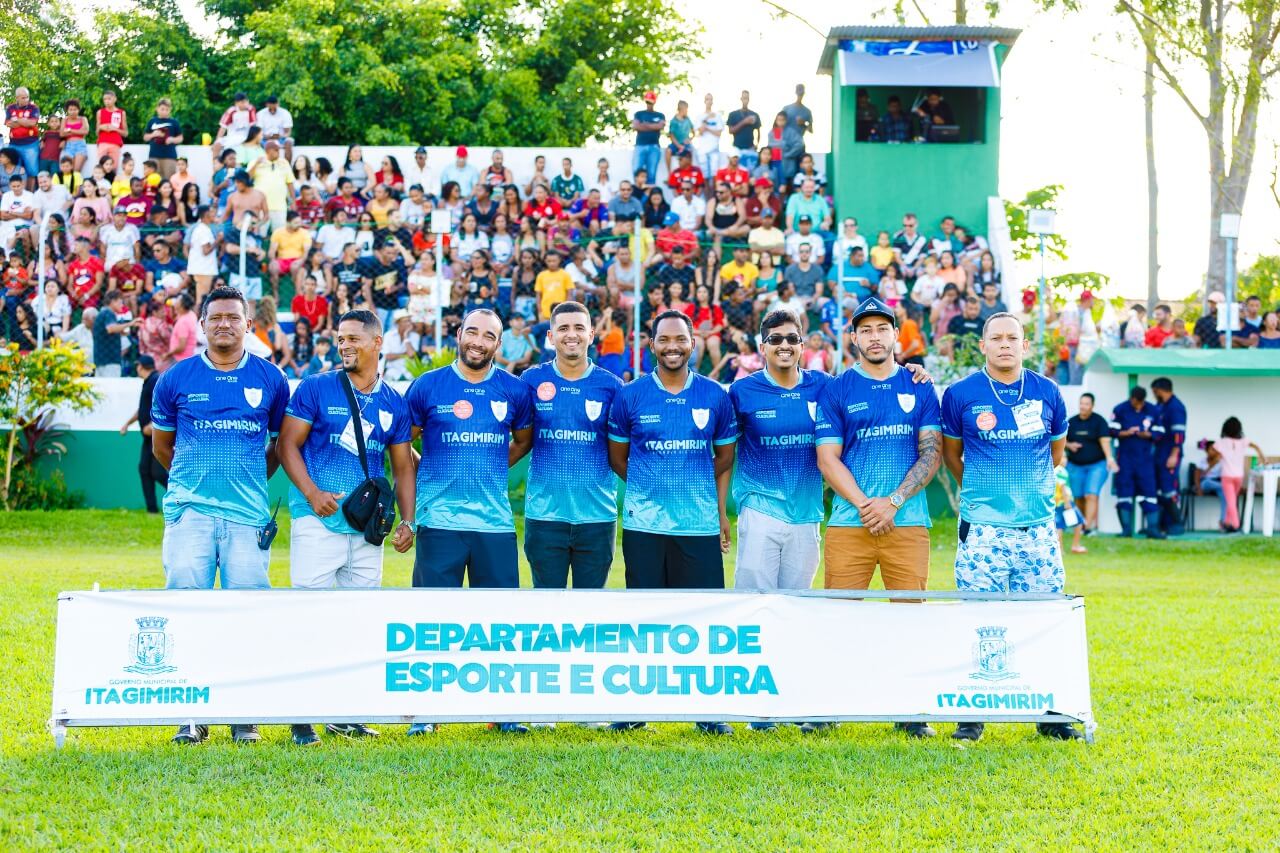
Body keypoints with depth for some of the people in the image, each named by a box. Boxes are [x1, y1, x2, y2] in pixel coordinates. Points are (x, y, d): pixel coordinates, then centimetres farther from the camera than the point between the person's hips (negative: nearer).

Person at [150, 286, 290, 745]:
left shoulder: (270, 379, 8)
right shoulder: (176, 379, 7)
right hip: (189, 512, 0)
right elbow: (161, 446, 20)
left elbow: (280, 445, 21)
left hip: (248, 514, 0)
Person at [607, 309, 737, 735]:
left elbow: (725, 458, 13)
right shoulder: (630, 396, 2)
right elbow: (617, 457, 13)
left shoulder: (714, 396, 5)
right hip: (643, 525, 0)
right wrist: (654, 485, 10)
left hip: (700, 525, 0)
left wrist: (720, 510, 5)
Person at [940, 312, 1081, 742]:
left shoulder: (1047, 392, 5)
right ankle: (971, 716, 8)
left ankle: (1050, 715, 13)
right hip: (982, 528, -2)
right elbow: (951, 453, 15)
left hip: (1038, 526, 2)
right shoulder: (961, 395, -1)